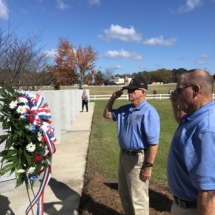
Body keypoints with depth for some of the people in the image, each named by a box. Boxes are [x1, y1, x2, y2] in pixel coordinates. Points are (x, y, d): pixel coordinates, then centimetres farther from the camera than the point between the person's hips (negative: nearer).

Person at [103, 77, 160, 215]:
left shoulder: (149, 112, -20)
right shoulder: (125, 109, 4)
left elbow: (153, 143, -23)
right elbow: (107, 115, 18)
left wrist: (148, 166, -22)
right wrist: (113, 99, 3)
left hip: (138, 158, -9)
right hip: (123, 155, 9)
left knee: (138, 198, 9)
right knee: (124, 193, 26)